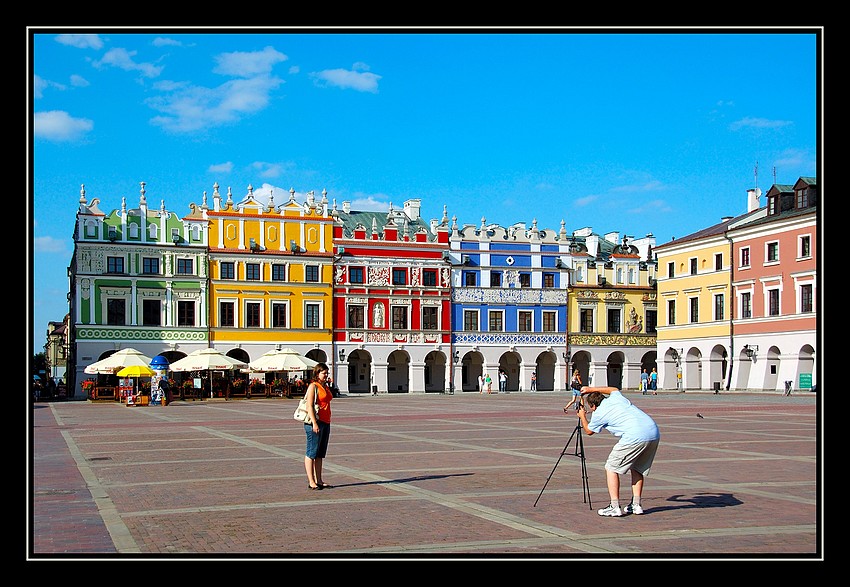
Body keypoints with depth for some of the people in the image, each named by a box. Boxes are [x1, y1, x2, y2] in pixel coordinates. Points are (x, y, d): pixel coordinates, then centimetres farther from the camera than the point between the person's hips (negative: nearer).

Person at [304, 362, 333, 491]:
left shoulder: (325, 386, 17)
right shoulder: (313, 386, -8)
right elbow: (309, 405, -15)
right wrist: (314, 423, -21)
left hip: (325, 422, 9)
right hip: (315, 422, -9)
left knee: (320, 454, 11)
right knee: (311, 452, -4)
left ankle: (319, 480, 16)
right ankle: (311, 482, -3)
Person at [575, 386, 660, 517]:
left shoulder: (598, 414, 8)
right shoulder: (616, 397, 24)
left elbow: (588, 431, 28)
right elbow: (614, 389, 51)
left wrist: (582, 417, 45)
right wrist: (591, 389, 52)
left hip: (635, 436, -7)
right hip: (654, 433, 7)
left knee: (611, 468, 4)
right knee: (637, 468, 23)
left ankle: (614, 507, -1)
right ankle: (636, 505, 19)